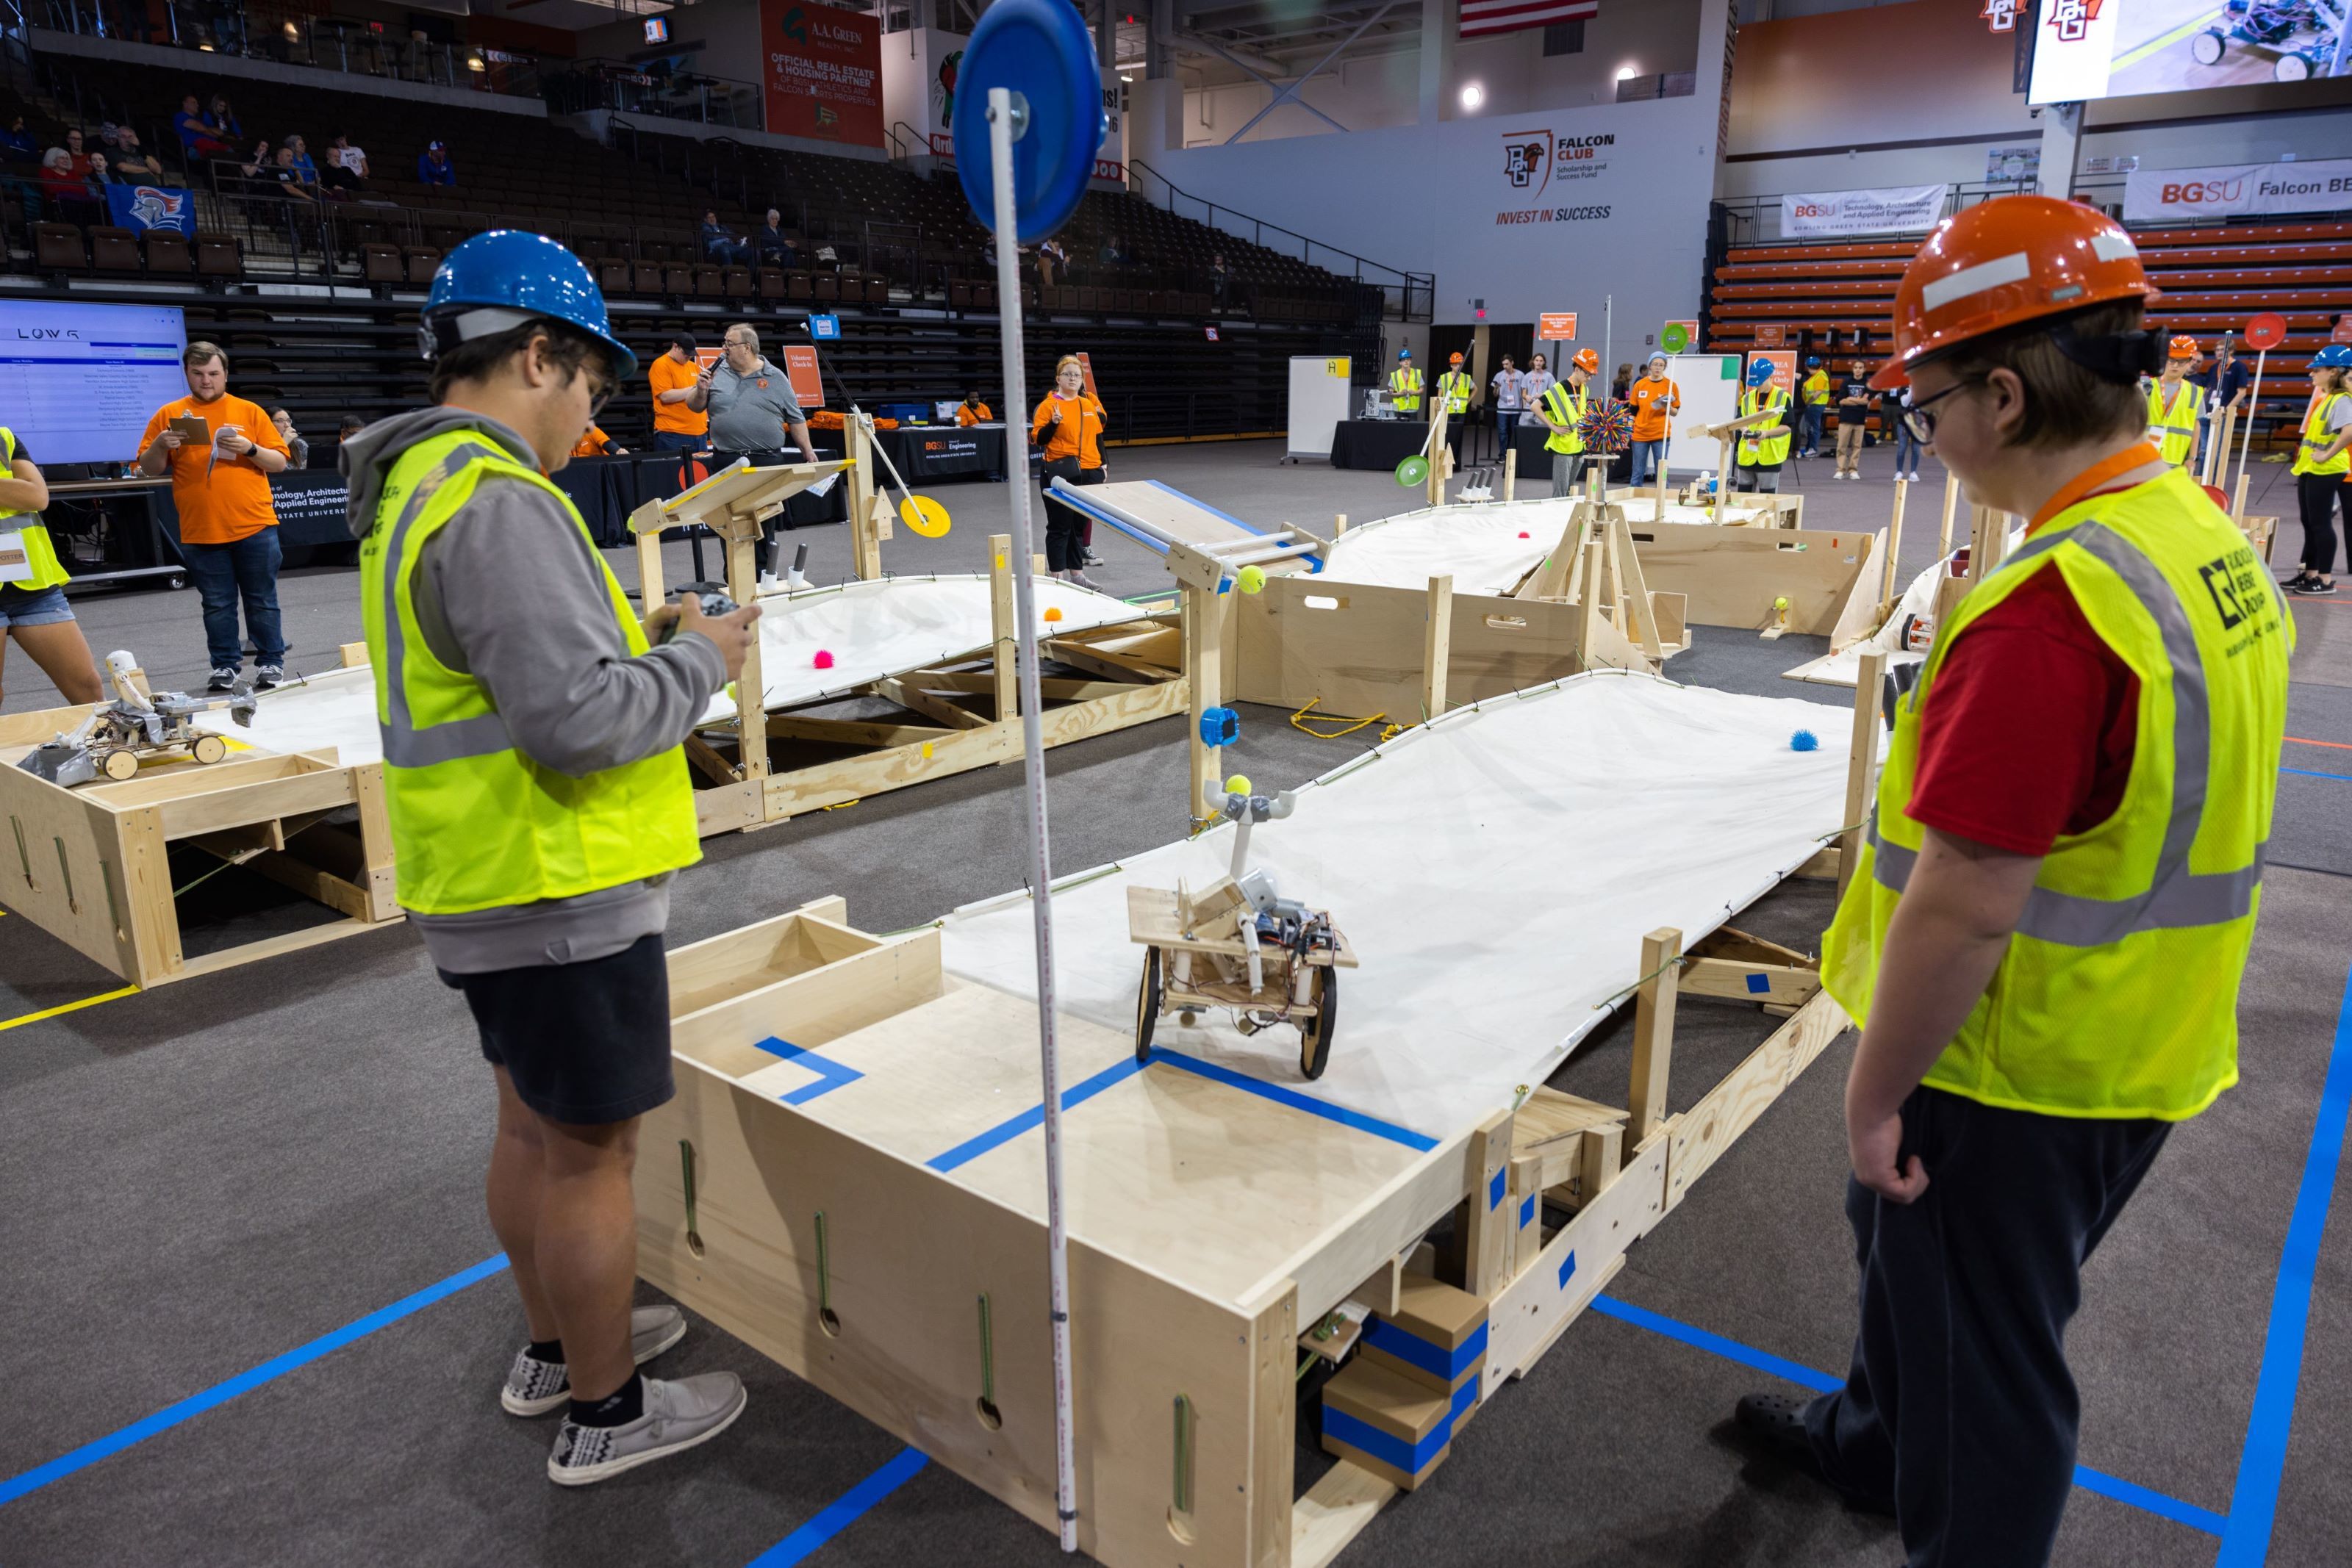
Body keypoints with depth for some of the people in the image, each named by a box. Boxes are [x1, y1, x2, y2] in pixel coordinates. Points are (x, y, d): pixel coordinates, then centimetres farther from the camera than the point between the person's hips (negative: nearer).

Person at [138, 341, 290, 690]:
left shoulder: (250, 412, 6)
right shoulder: (169, 415, 8)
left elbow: (280, 462, 4)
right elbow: (149, 468, 8)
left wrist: (250, 449, -14)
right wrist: (160, 445, -12)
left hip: (254, 528, -1)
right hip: (200, 532, 1)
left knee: (262, 600, 4)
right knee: (218, 605, 6)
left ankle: (271, 663, 12)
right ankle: (226, 666, 14)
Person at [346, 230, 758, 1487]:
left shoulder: (416, 487, 11)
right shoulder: (499, 504, -23)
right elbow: (580, 725, -27)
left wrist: (640, 638, 10)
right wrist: (697, 662, -12)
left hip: (483, 883, 10)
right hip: (559, 894, -10)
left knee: (532, 1123, 22)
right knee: (591, 1149, 4)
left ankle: (556, 1347, 41)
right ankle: (605, 1414, 22)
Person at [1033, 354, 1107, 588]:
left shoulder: (1089, 404, 12)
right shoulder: (1049, 405, -5)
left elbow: (1097, 435, 20)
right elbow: (1038, 439, -9)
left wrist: (1102, 464, 15)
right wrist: (1054, 423, -25)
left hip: (1088, 473, 6)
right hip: (1061, 474, -6)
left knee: (1080, 525, 13)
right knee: (1060, 527, -2)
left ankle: (1077, 573, 21)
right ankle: (1057, 575, 3)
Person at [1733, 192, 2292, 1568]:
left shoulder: (2047, 608, -31)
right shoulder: (2208, 537, 1)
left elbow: (1965, 905, -29)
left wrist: (1873, 1093, -17)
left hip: (2017, 1079, -9)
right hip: (2141, 1046, 10)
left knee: (1984, 1359, 12)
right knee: (1910, 1252, 30)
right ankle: (1873, 1442, 54)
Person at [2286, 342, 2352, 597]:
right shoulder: (2323, 396, 11)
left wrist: (2328, 455, -25)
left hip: (2325, 471, -9)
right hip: (2309, 469, 9)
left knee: (2320, 523, -3)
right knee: (2310, 523, 14)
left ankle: (2325, 579, 4)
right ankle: (2310, 574, 22)